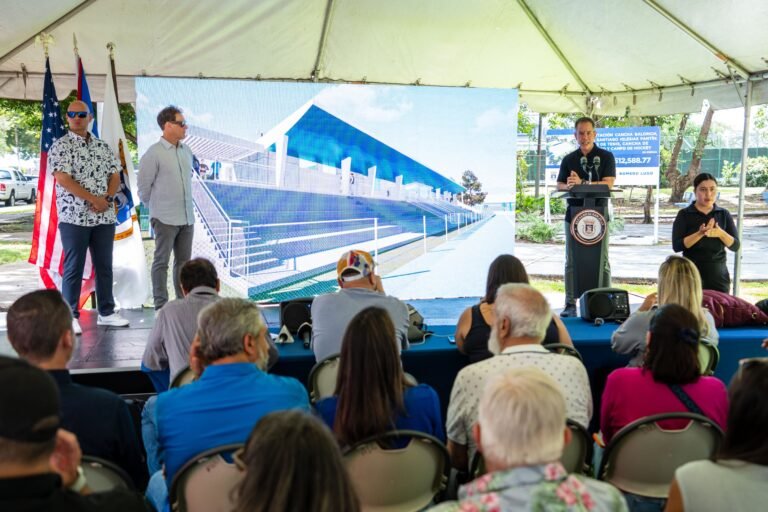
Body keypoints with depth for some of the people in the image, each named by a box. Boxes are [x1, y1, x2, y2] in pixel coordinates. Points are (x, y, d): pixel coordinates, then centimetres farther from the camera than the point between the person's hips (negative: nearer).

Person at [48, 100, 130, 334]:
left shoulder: (103, 147, 12)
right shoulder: (60, 146, -4)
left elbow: (115, 177, 11)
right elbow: (63, 179, -14)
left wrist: (107, 198, -8)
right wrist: (94, 199, -15)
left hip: (105, 218, 5)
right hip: (74, 217, -5)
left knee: (104, 266, 10)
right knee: (74, 268, 0)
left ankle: (106, 312, 19)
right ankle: (70, 316, 7)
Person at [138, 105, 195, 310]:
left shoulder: (186, 151, 9)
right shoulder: (154, 153, -11)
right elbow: (144, 187, -5)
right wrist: (155, 208, 6)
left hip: (187, 217, 6)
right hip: (165, 219, -6)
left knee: (184, 261, 11)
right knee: (161, 262, 2)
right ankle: (160, 306, 8)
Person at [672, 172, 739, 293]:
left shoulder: (724, 214, 7)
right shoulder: (684, 214, -3)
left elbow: (735, 246, 2)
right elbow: (676, 246, -12)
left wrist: (721, 234, -17)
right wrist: (700, 234, -25)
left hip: (719, 274, 3)